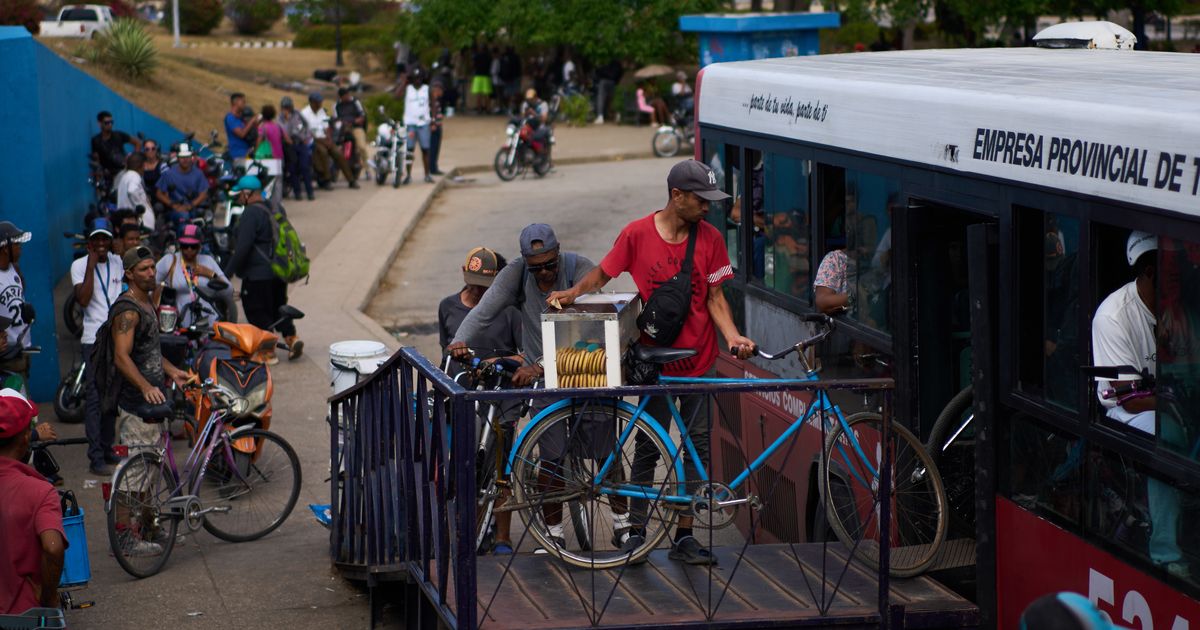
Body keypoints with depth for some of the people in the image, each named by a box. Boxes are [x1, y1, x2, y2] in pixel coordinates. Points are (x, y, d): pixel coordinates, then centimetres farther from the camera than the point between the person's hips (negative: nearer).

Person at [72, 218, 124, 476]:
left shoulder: (118, 263, 9)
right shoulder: (79, 265, -4)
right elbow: (84, 299, -17)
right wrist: (91, 265, -18)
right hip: (93, 340, -5)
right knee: (94, 397, -7)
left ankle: (107, 448, 22)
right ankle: (96, 457, -6)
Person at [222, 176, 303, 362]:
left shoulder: (251, 213, -18)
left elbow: (243, 247, -22)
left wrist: (227, 273, -18)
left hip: (258, 275, -9)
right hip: (279, 272, 9)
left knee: (258, 313, 2)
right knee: (278, 307, 20)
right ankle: (291, 337, 5)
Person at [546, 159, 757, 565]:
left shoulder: (710, 238, -1)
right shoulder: (638, 234, -7)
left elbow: (715, 297, 2)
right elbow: (603, 274, 4)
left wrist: (732, 335, -13)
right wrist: (573, 292, -15)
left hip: (699, 360, 2)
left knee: (696, 445, 4)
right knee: (648, 445, 3)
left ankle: (684, 536, 11)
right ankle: (636, 529, 14)